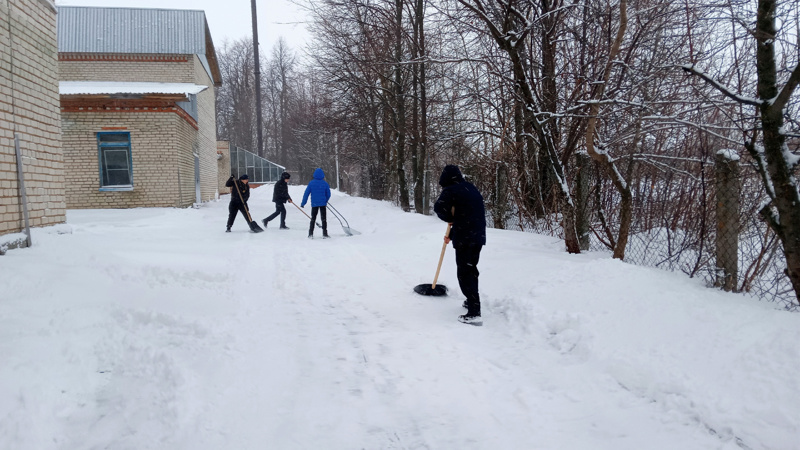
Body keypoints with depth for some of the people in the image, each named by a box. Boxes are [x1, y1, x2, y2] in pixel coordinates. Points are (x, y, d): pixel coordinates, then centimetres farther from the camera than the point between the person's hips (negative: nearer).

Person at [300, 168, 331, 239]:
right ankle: (325, 234, 4)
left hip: (314, 204, 1)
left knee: (313, 219, 11)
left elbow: (306, 193, -3)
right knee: (324, 219, 7)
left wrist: (303, 203, 4)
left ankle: (310, 234, 9)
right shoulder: (325, 183, -5)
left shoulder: (311, 183, -5)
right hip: (323, 204, -1)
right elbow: (328, 195, 1)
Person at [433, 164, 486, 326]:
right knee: (471, 268, 24)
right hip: (478, 236, 8)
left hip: (465, 238, -8)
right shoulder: (472, 189, 18)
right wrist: (452, 234, 23)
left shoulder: (451, 190, -7)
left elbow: (439, 207, -19)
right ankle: (472, 301, 39)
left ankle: (474, 313, -9)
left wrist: (450, 219, 3)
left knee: (464, 273, -5)